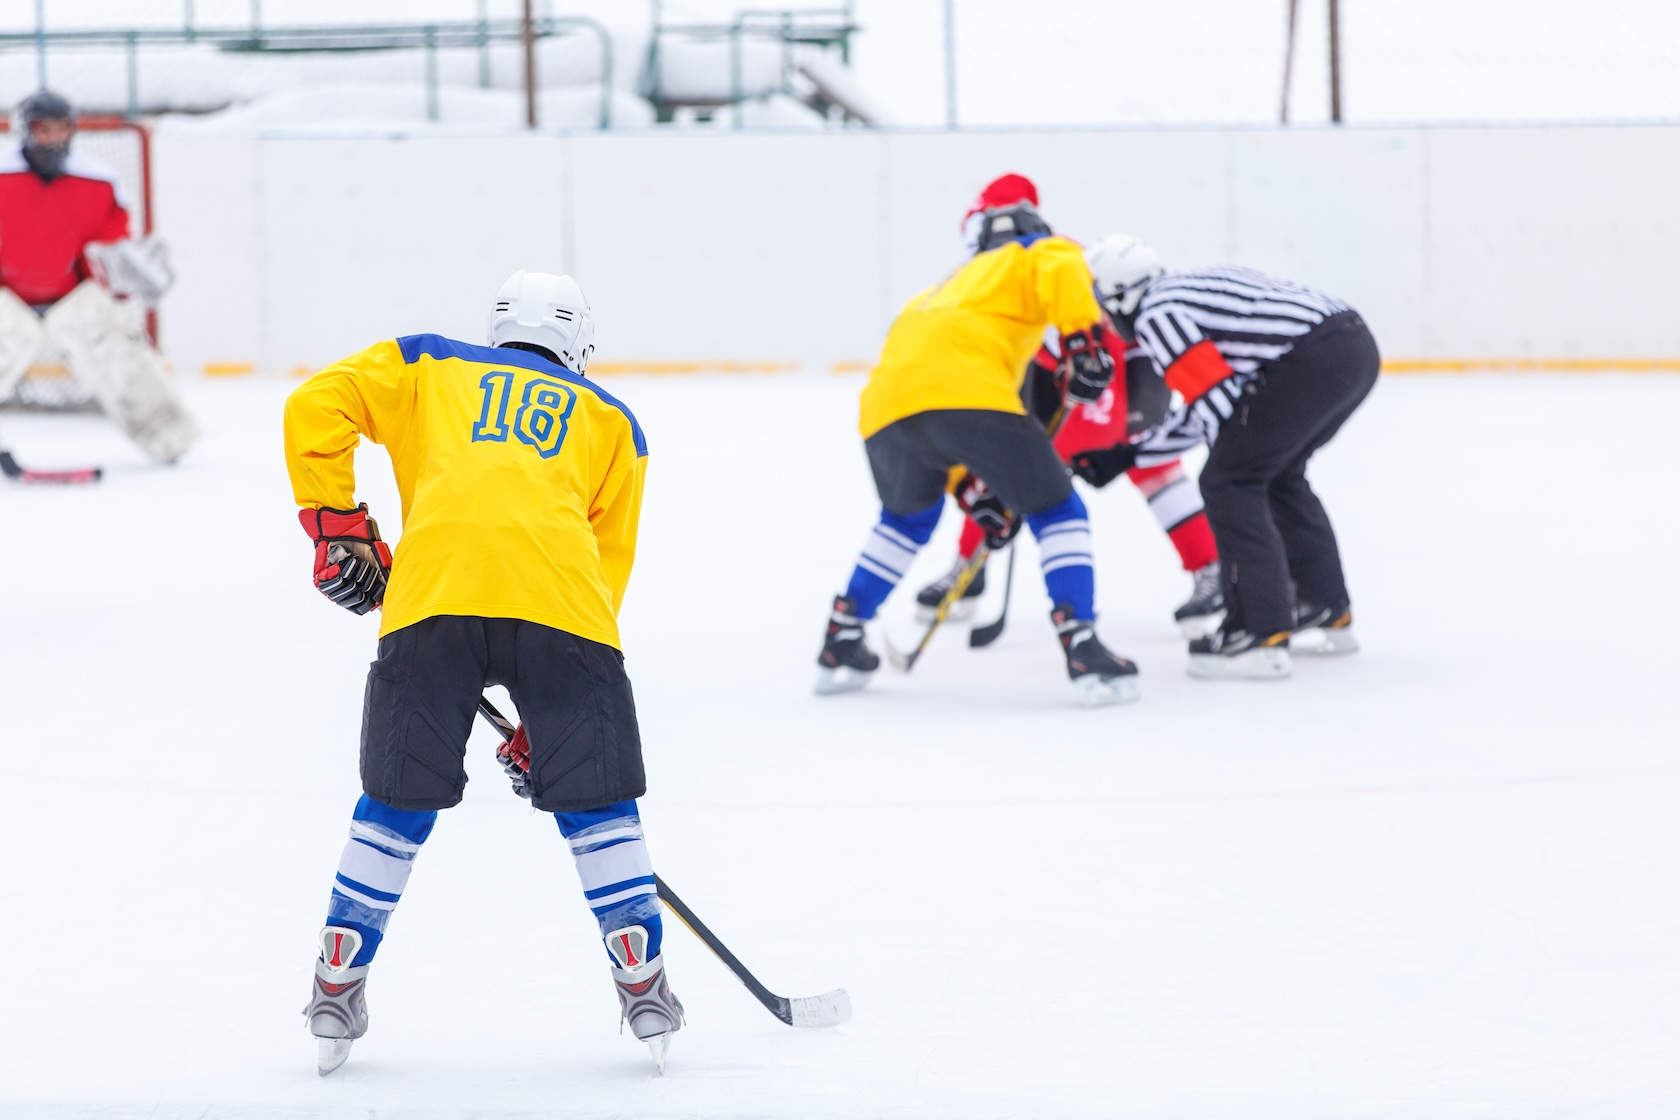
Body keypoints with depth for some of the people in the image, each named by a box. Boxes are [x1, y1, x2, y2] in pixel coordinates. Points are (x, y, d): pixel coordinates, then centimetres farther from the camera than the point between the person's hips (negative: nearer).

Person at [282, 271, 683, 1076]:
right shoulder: (611, 420, 31)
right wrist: (549, 717, 27)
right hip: (563, 609, 0)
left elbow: (315, 408, 15)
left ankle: (337, 988, 17)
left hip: (432, 588, 0)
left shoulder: (426, 366, 30)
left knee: (398, 800, 14)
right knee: (597, 801, 14)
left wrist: (336, 526, 19)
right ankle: (643, 986, 13)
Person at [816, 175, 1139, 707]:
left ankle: (841, 645, 33)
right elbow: (1062, 268, -4)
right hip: (967, 394, -6)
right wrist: (1083, 338, -7)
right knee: (1055, 509, 6)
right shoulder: (1037, 253, 25)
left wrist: (970, 491, 36)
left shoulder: (957, 282, 42)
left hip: (886, 405, 6)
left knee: (908, 517, 33)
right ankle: (1083, 651, -8)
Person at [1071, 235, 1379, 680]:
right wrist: (1123, 456, 34)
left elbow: (1218, 402, -9)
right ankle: (1329, 613, 36)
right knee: (1278, 476, 27)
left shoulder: (1156, 316, -2)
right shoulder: (1187, 290, 27)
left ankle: (1261, 634, -8)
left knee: (1228, 483, -2)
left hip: (1313, 359, -10)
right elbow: (1196, 413, 31)